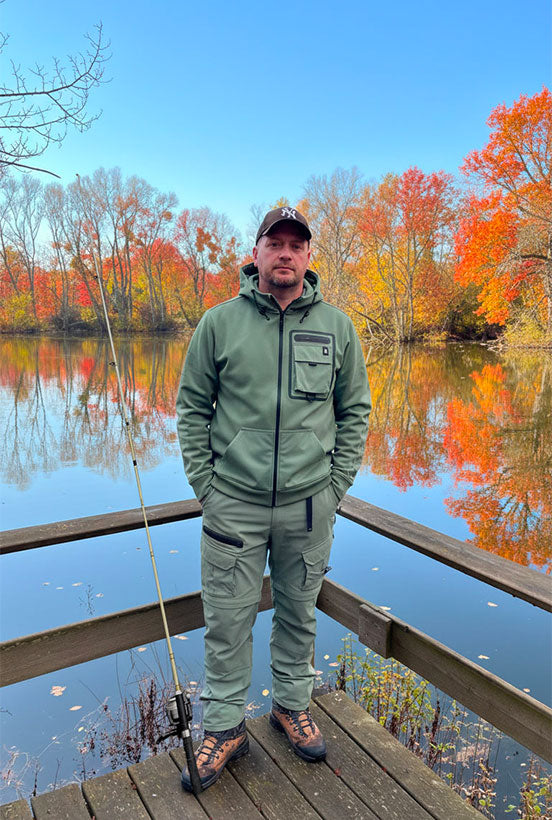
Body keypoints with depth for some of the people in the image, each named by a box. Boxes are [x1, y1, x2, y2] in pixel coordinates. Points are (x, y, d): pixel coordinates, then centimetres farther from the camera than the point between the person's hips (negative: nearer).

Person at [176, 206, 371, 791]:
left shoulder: (337, 326, 2)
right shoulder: (220, 322, -1)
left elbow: (355, 410, 7)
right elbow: (192, 406, 4)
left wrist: (337, 484, 1)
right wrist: (203, 482, -2)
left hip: (308, 503, 2)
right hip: (233, 501, -1)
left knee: (299, 613, 18)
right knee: (227, 620, 10)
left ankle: (292, 705, 42)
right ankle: (224, 726, 32)